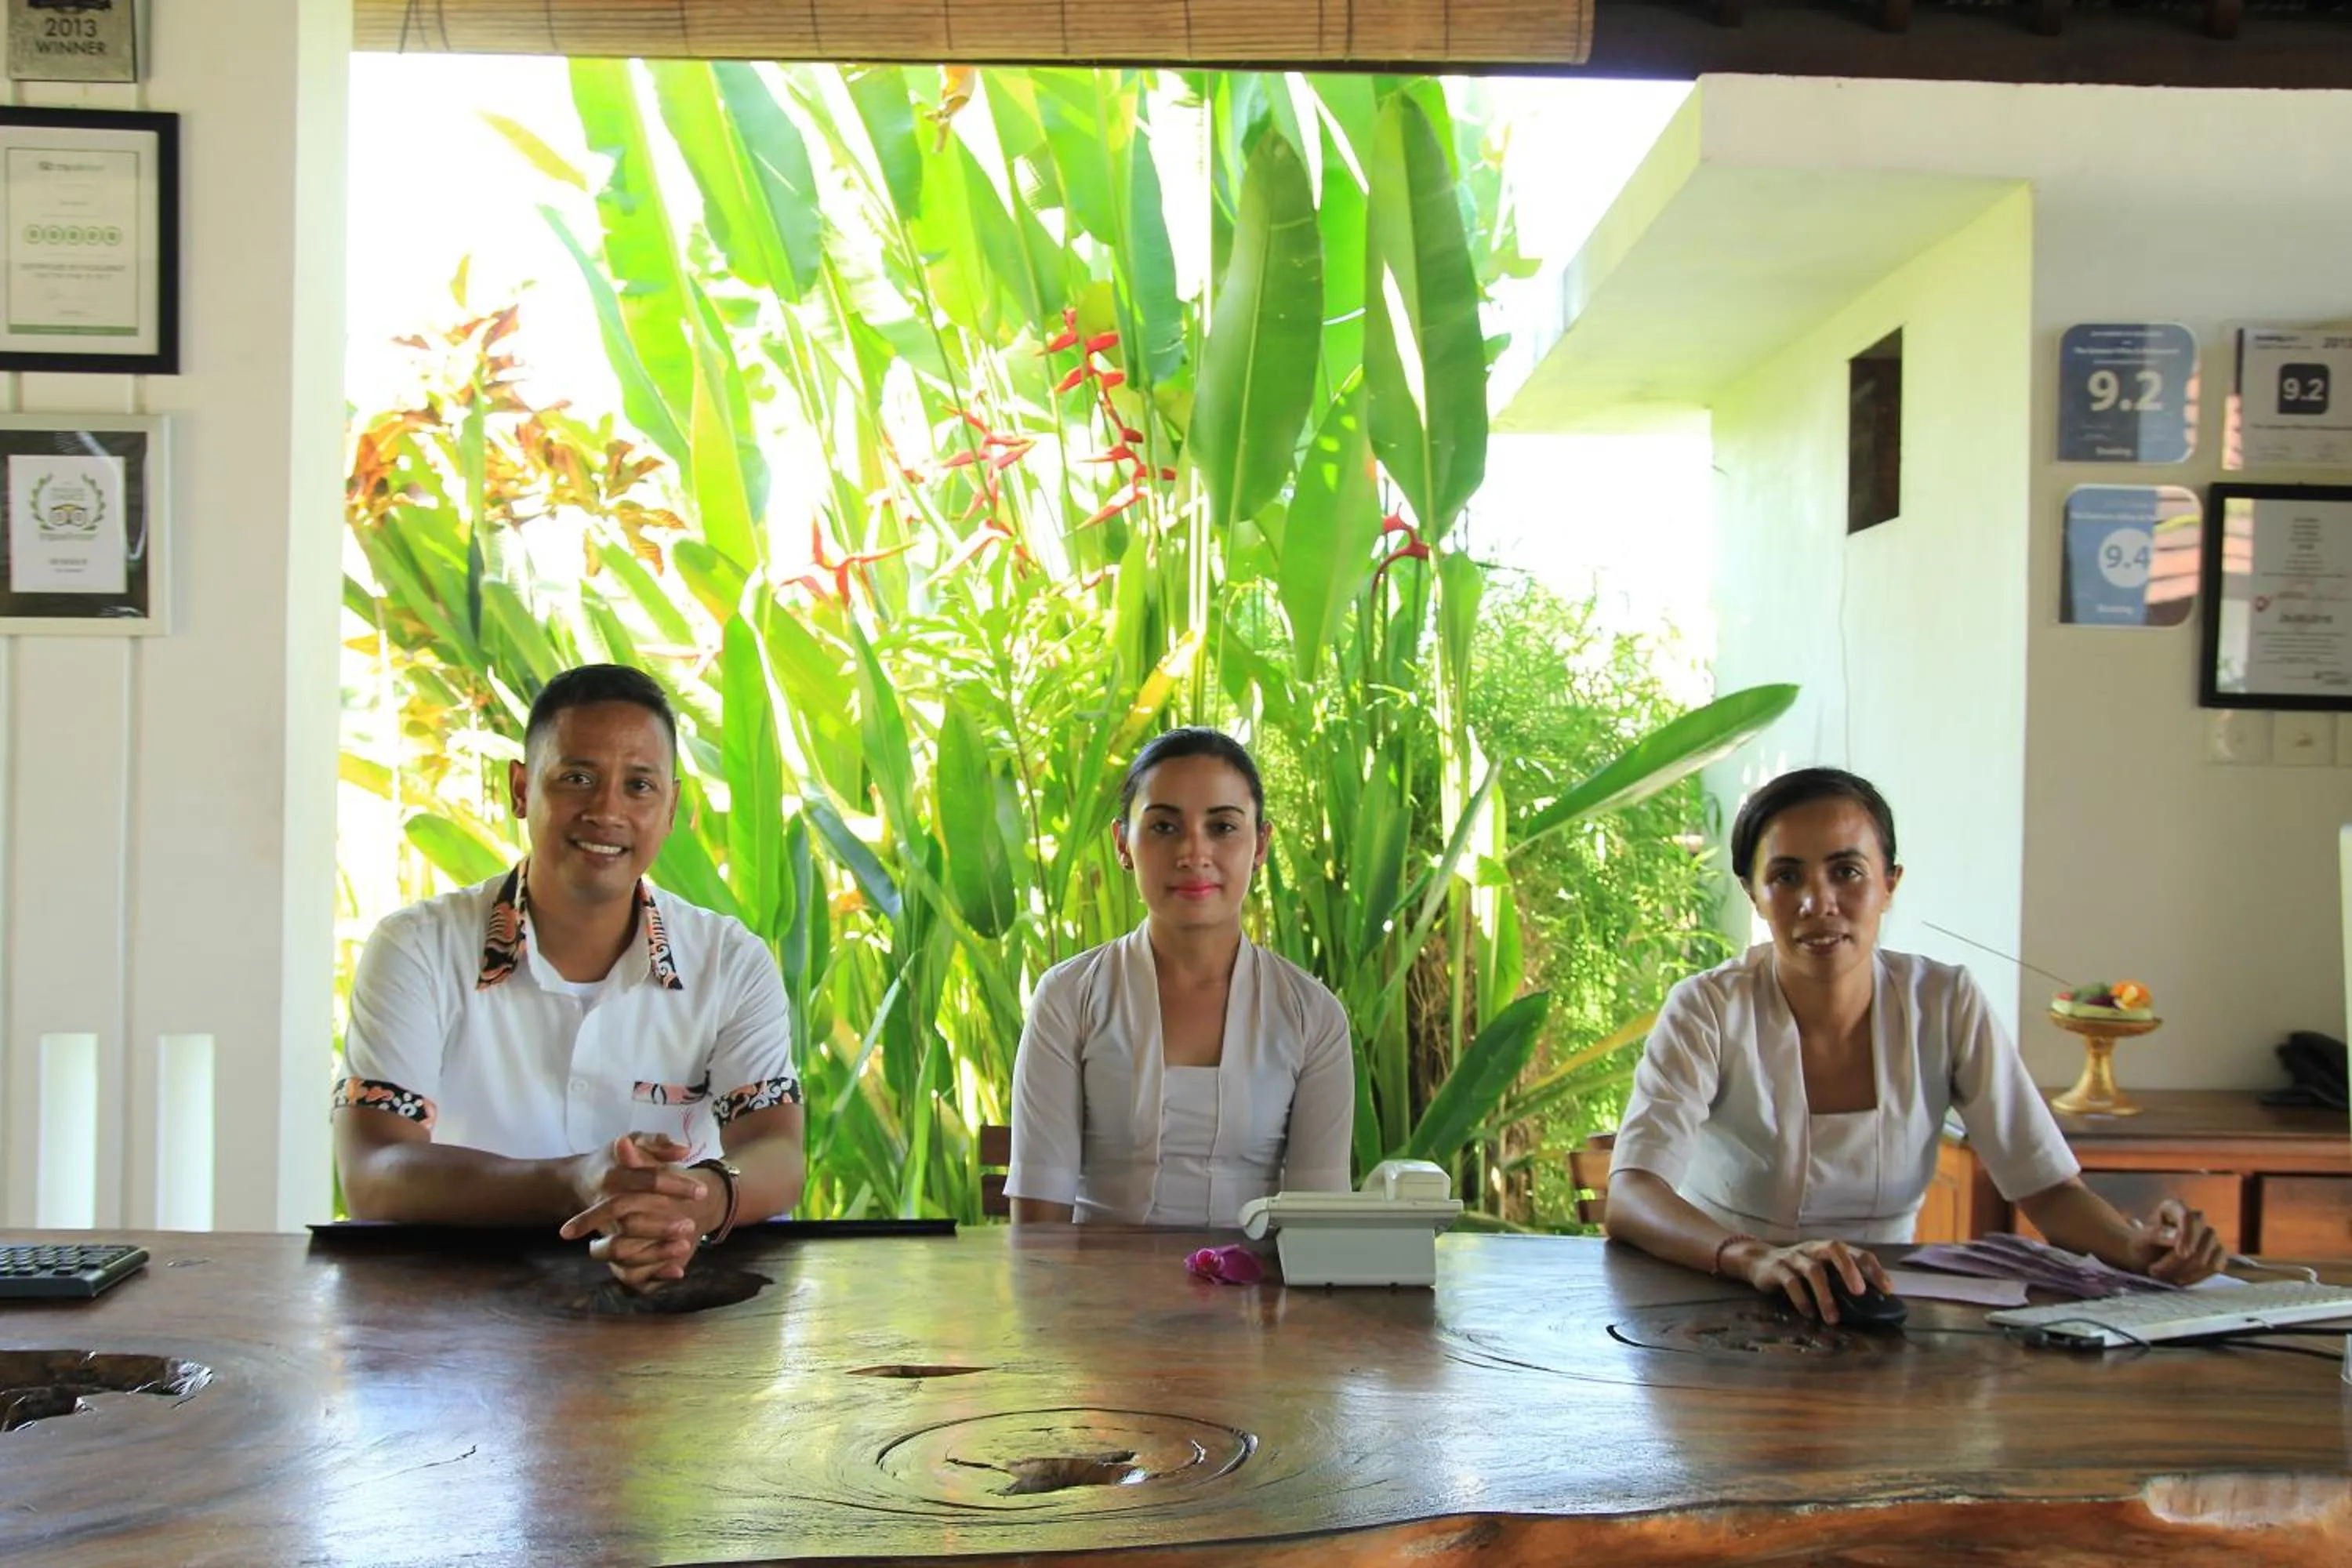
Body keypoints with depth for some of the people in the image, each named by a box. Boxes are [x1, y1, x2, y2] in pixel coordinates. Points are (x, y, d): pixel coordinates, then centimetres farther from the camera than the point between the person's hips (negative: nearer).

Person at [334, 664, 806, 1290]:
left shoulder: (733, 964, 3)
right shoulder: (417, 950, -2)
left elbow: (776, 1156, -8)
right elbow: (371, 1177, -12)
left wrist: (704, 1197, -33)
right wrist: (569, 1187, -30)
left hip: (673, 1295, 2)